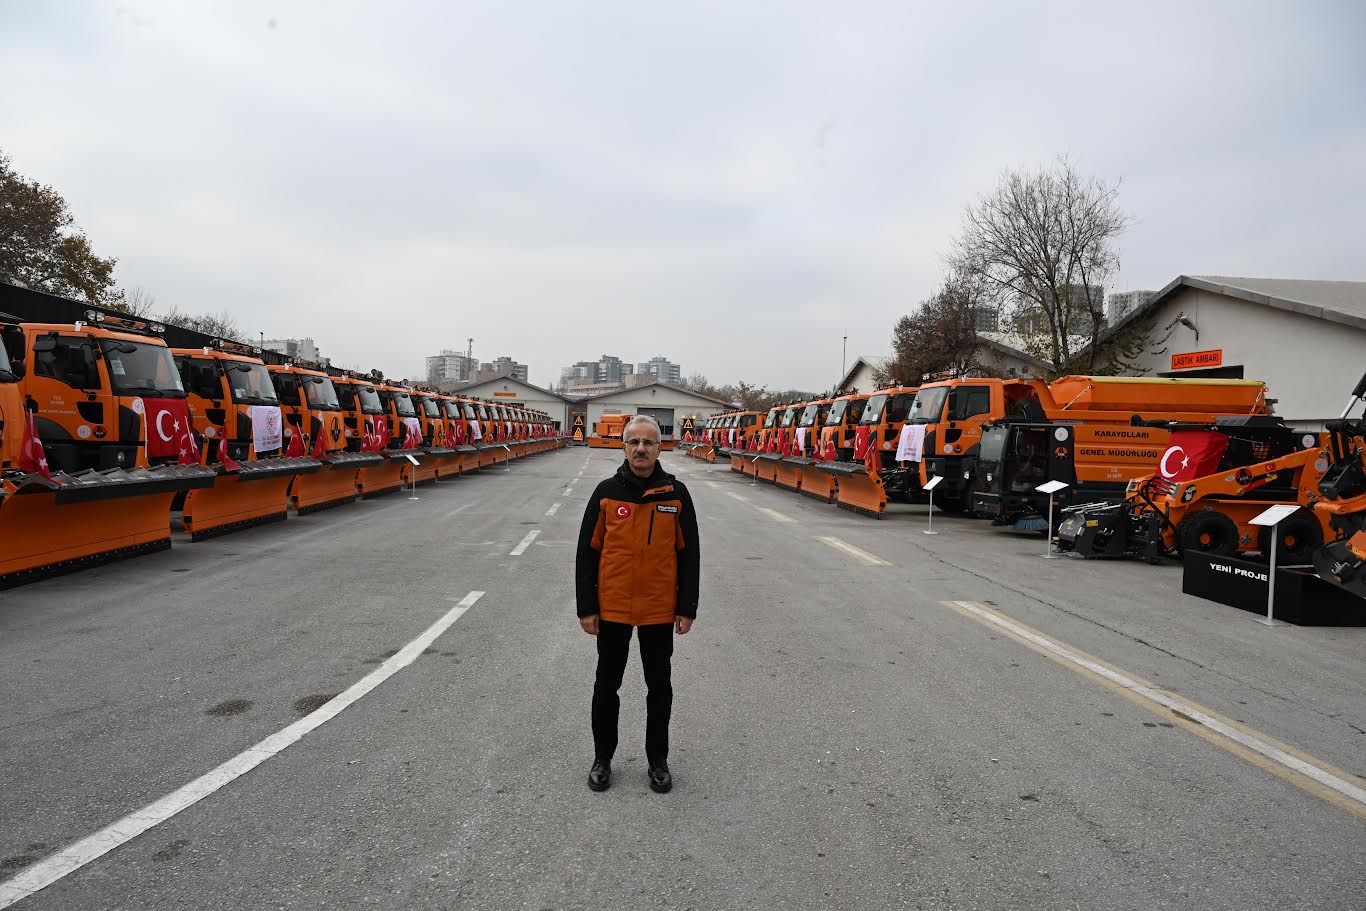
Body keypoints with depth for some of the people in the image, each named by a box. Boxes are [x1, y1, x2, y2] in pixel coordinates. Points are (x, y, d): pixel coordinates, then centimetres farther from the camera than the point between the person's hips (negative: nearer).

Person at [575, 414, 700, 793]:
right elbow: (587, 552, 0)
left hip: (660, 611, 0)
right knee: (607, 684, 13)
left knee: (659, 686, 12)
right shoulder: (606, 492, -3)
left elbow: (689, 554, 1)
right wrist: (586, 608, -4)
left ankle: (657, 759, 30)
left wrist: (687, 608, -3)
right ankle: (602, 758, 31)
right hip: (611, 609, 0)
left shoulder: (676, 493, -3)